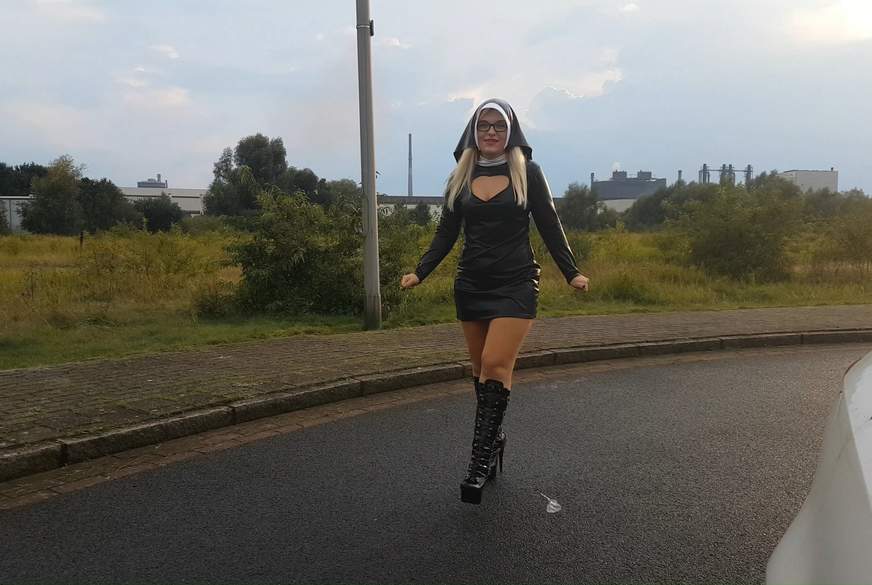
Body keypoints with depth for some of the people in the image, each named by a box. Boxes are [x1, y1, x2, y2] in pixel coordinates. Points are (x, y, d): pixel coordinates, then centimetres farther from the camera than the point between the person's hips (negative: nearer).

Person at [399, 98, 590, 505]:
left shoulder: (527, 173, 1)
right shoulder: (461, 177, 9)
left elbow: (549, 227, 3)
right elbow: (446, 234, 11)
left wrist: (571, 273, -4)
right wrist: (420, 272, 1)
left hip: (515, 285, -4)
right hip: (471, 285, 4)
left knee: (495, 365, -15)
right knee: (481, 370, 8)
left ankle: (481, 459, -11)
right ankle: (494, 440, 23)